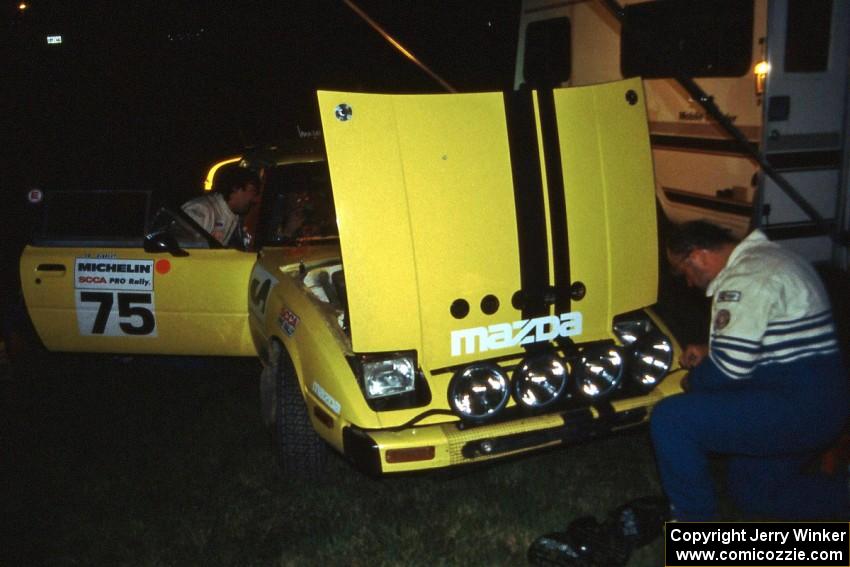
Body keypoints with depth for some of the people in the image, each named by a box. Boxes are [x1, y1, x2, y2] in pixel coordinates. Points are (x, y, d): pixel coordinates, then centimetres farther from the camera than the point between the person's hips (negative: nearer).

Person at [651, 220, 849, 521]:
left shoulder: (745, 278, -19)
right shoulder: (770, 257, 15)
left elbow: (729, 369, -22)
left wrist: (693, 382, -1)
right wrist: (708, 352, 17)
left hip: (796, 408, -11)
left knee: (670, 419, -17)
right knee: (754, 496, 25)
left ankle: (695, 518, -1)